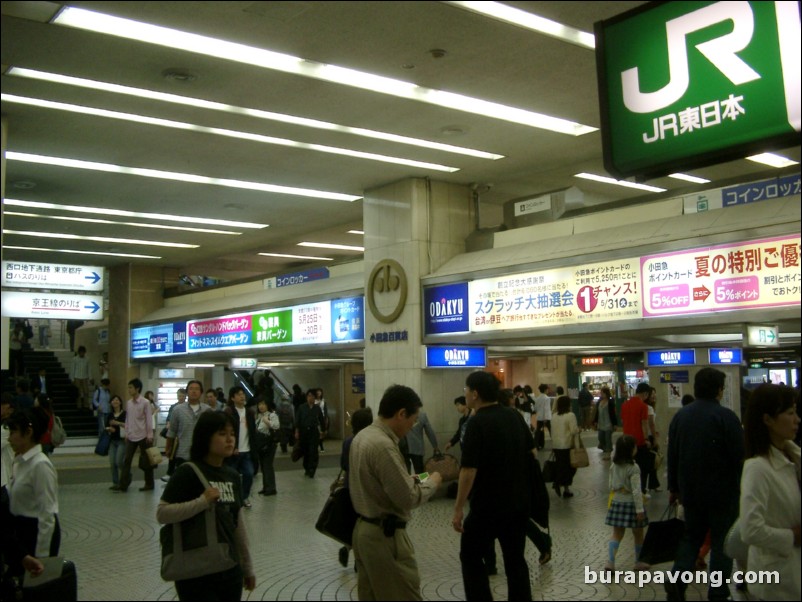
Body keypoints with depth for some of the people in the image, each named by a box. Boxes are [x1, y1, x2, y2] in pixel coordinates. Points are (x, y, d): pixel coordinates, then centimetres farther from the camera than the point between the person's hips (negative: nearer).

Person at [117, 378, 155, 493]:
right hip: (131, 437, 5)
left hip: (142, 436, -5)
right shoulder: (128, 403, 7)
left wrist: (150, 435, -10)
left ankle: (149, 484, 16)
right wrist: (126, 434, 10)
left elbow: (148, 420, -9)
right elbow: (127, 419, 13)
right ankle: (123, 486, 1)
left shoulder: (145, 403, -9)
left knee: (146, 461, 6)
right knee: (126, 461, 0)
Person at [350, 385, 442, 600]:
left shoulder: (363, 435, 6)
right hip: (385, 535, -10)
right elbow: (408, 499, -22)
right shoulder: (384, 446, -24)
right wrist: (432, 482, -6)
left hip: (364, 529, 10)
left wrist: (408, 479, 11)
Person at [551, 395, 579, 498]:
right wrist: (579, 429, 2)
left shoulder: (554, 417, 8)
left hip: (556, 446, 6)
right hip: (567, 446, -5)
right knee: (569, 467, 3)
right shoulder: (570, 415, -12)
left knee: (560, 467, 13)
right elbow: (574, 430, -19)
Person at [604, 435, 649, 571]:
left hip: (616, 502, 5)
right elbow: (636, 491, -19)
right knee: (638, 534, 14)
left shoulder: (614, 466, 2)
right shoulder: (633, 468, -18)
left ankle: (610, 562, -2)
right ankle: (639, 562, 26)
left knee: (617, 534, 10)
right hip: (630, 503, -5)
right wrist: (640, 509, -17)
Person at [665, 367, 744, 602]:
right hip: (723, 492, -5)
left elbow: (672, 456, 8)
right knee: (721, 542, 6)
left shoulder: (680, 416, 3)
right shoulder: (726, 417, -15)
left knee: (691, 536, 17)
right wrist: (743, 485, -2)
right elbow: (739, 457, -14)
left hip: (690, 492, 5)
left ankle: (677, 581, 1)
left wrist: (673, 487, 16)